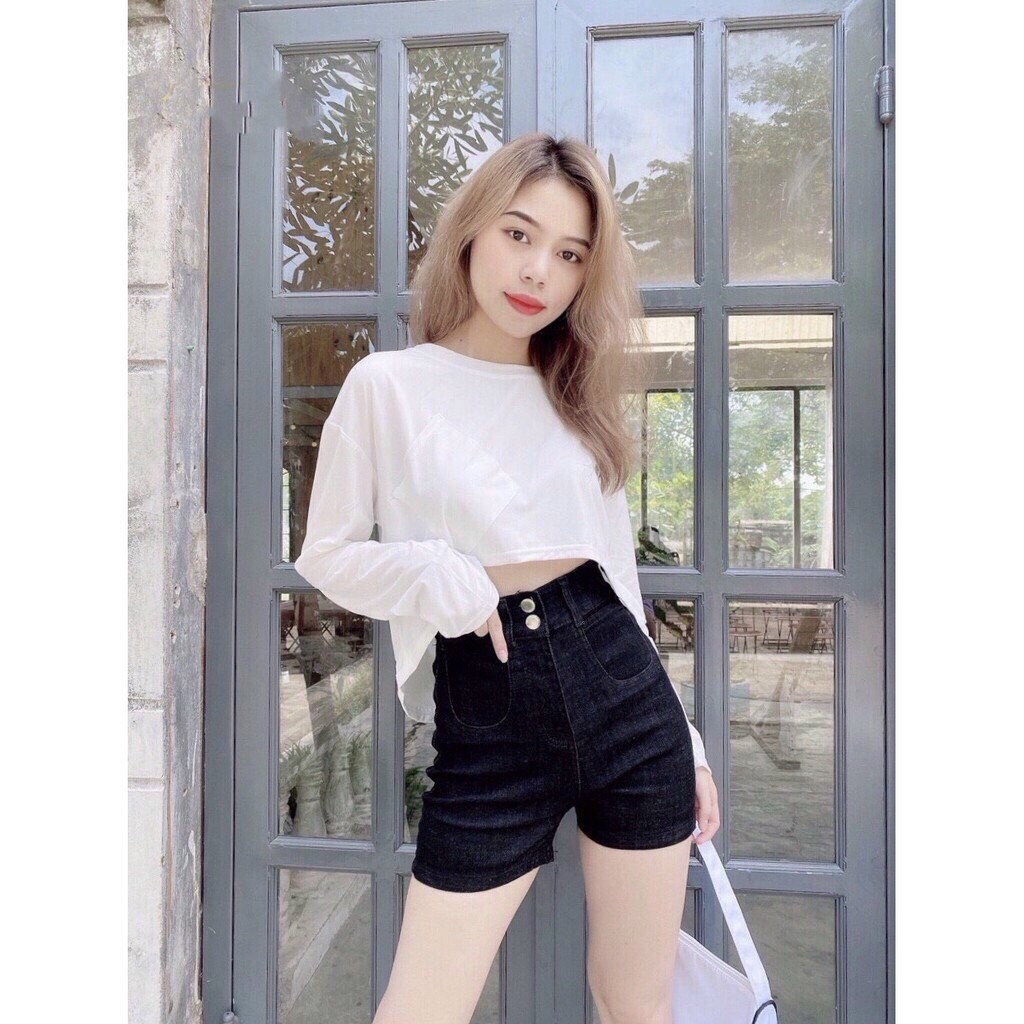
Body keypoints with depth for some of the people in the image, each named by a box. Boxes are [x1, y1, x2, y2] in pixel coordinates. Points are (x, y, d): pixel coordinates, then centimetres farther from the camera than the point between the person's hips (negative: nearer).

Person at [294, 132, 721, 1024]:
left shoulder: (580, 395, 10)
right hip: (488, 721, -3)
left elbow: (616, 568, 13)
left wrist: (684, 739, 14)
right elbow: (327, 554, 4)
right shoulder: (389, 384, -1)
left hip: (625, 688, 4)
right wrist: (431, 572, -17)